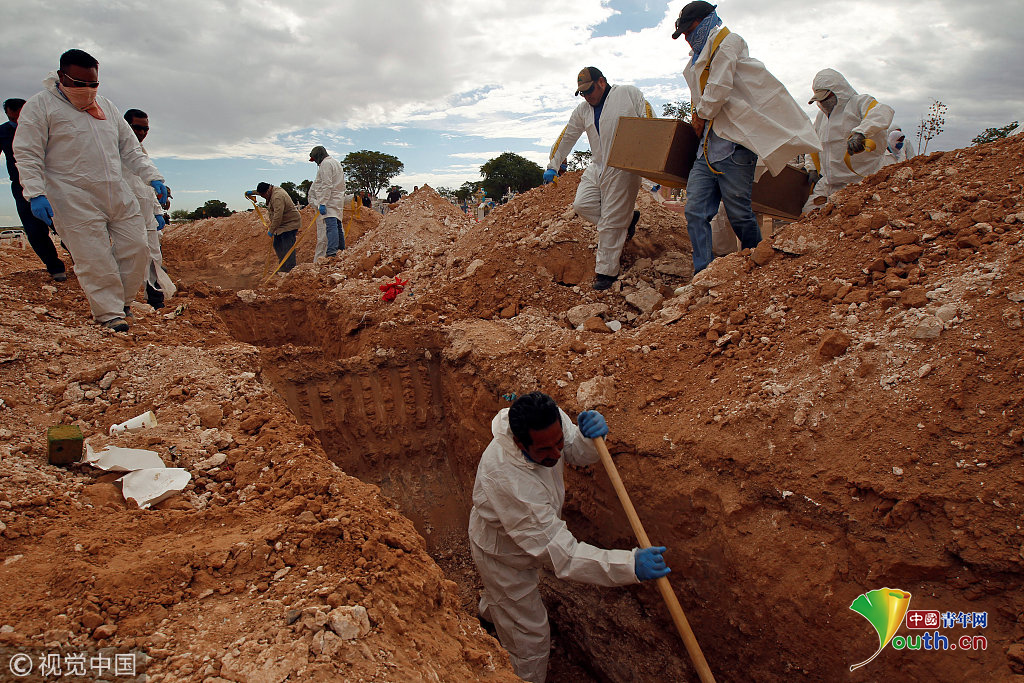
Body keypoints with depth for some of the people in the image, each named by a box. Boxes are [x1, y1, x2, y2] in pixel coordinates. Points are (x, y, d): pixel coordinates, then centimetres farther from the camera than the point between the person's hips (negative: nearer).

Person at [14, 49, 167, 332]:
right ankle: (109, 313, 1)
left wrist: (152, 176, 7)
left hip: (120, 196, 6)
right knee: (94, 259, -8)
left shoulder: (107, 106, 19)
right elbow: (28, 155, -3)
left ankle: (121, 302, 18)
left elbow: (131, 149, 21)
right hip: (76, 202, -5)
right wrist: (36, 193, -14)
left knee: (137, 249, 1)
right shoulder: (40, 105, 2)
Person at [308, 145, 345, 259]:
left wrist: (322, 203, -21)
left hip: (330, 201, -10)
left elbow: (327, 185, -18)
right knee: (337, 226, 14)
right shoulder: (335, 162, 24)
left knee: (331, 226, -20)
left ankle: (332, 253, -31)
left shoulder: (326, 163, -7)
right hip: (338, 200, 10)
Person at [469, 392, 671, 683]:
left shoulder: (549, 420, -29)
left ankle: (489, 613, 71)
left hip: (530, 536, 8)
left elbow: (579, 452, -14)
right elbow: (559, 552, -46)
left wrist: (592, 435, -39)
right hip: (503, 555, -8)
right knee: (530, 637, 11)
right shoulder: (507, 480, -49)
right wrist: (631, 566, -54)